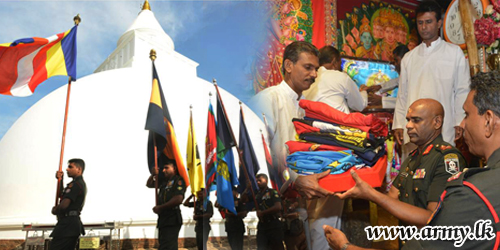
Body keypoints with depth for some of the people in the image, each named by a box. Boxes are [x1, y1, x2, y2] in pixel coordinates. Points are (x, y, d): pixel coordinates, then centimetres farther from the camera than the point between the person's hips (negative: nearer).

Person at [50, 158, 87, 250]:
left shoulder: (75, 184, -14)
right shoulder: (81, 184, 19)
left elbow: (64, 204, -22)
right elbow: (63, 195, 30)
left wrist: (55, 210, 0)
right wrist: (60, 180, 16)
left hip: (68, 223, -10)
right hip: (74, 222, 10)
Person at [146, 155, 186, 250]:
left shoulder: (179, 181, -8)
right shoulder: (164, 181, 17)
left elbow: (178, 199, -22)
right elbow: (149, 184, 30)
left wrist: (160, 207, -13)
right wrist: (153, 175, 8)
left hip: (172, 220, -9)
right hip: (163, 218, 9)